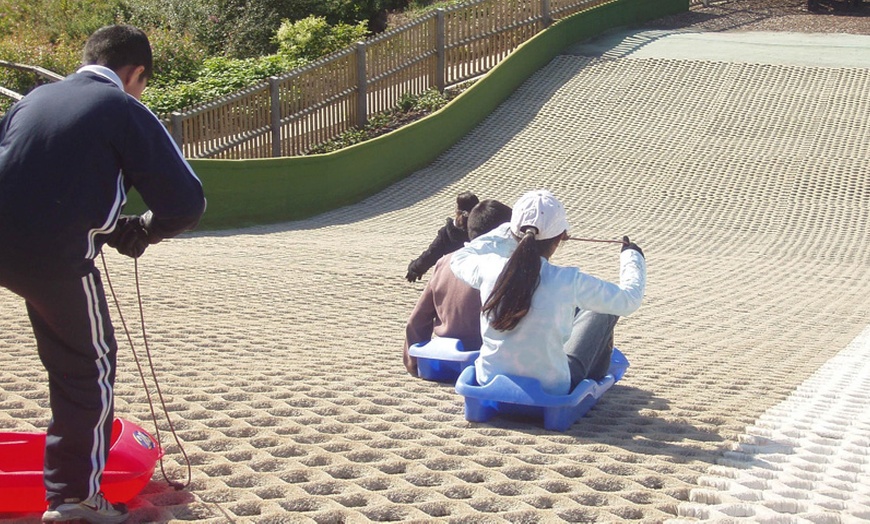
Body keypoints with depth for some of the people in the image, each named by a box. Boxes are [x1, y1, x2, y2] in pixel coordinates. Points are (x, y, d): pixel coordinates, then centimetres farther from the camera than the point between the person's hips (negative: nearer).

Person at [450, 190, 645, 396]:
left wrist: (508, 234, 19)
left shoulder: (489, 270, -16)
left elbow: (458, 259, 10)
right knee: (605, 311, 18)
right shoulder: (570, 282, -23)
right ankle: (596, 378, 45)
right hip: (550, 393, -4)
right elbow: (628, 298, -6)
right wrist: (633, 256, 14)